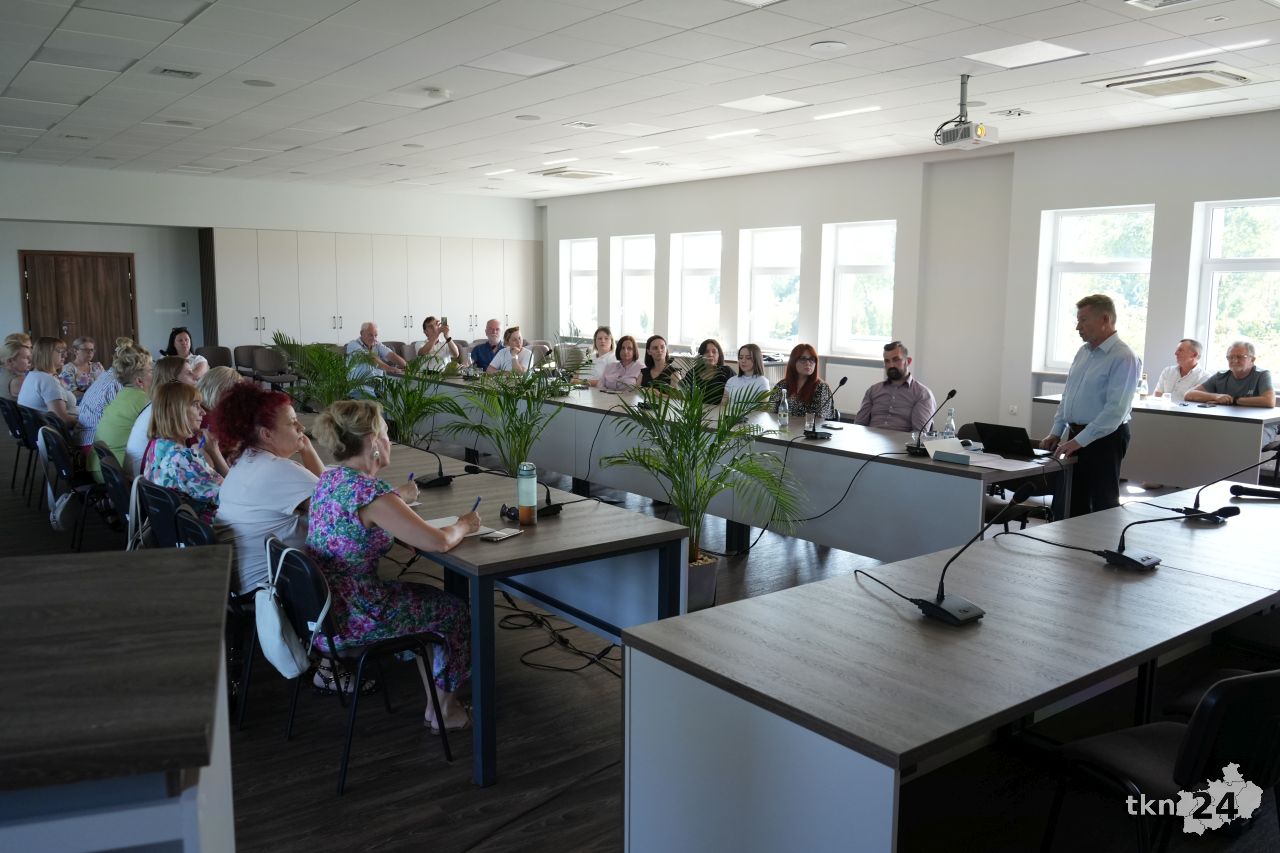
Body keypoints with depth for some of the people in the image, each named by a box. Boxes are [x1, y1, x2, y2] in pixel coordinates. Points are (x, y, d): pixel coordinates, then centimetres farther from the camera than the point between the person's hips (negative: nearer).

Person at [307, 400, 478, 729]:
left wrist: (395, 497, 28)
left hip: (318, 611, 9)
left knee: (427, 595, 30)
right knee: (455, 609, 10)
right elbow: (439, 542, -25)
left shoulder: (330, 477, 2)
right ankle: (442, 706, 22)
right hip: (347, 621, -8)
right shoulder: (368, 491, -25)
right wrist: (464, 525, -6)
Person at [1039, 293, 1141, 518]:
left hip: (1104, 439, -8)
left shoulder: (1123, 358, -15)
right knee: (1067, 508, 11)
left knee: (1104, 508, 2)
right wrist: (1055, 432, 10)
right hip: (1076, 435, 8)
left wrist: (1080, 440, -23)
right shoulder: (1083, 352, 12)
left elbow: (1115, 410, -21)